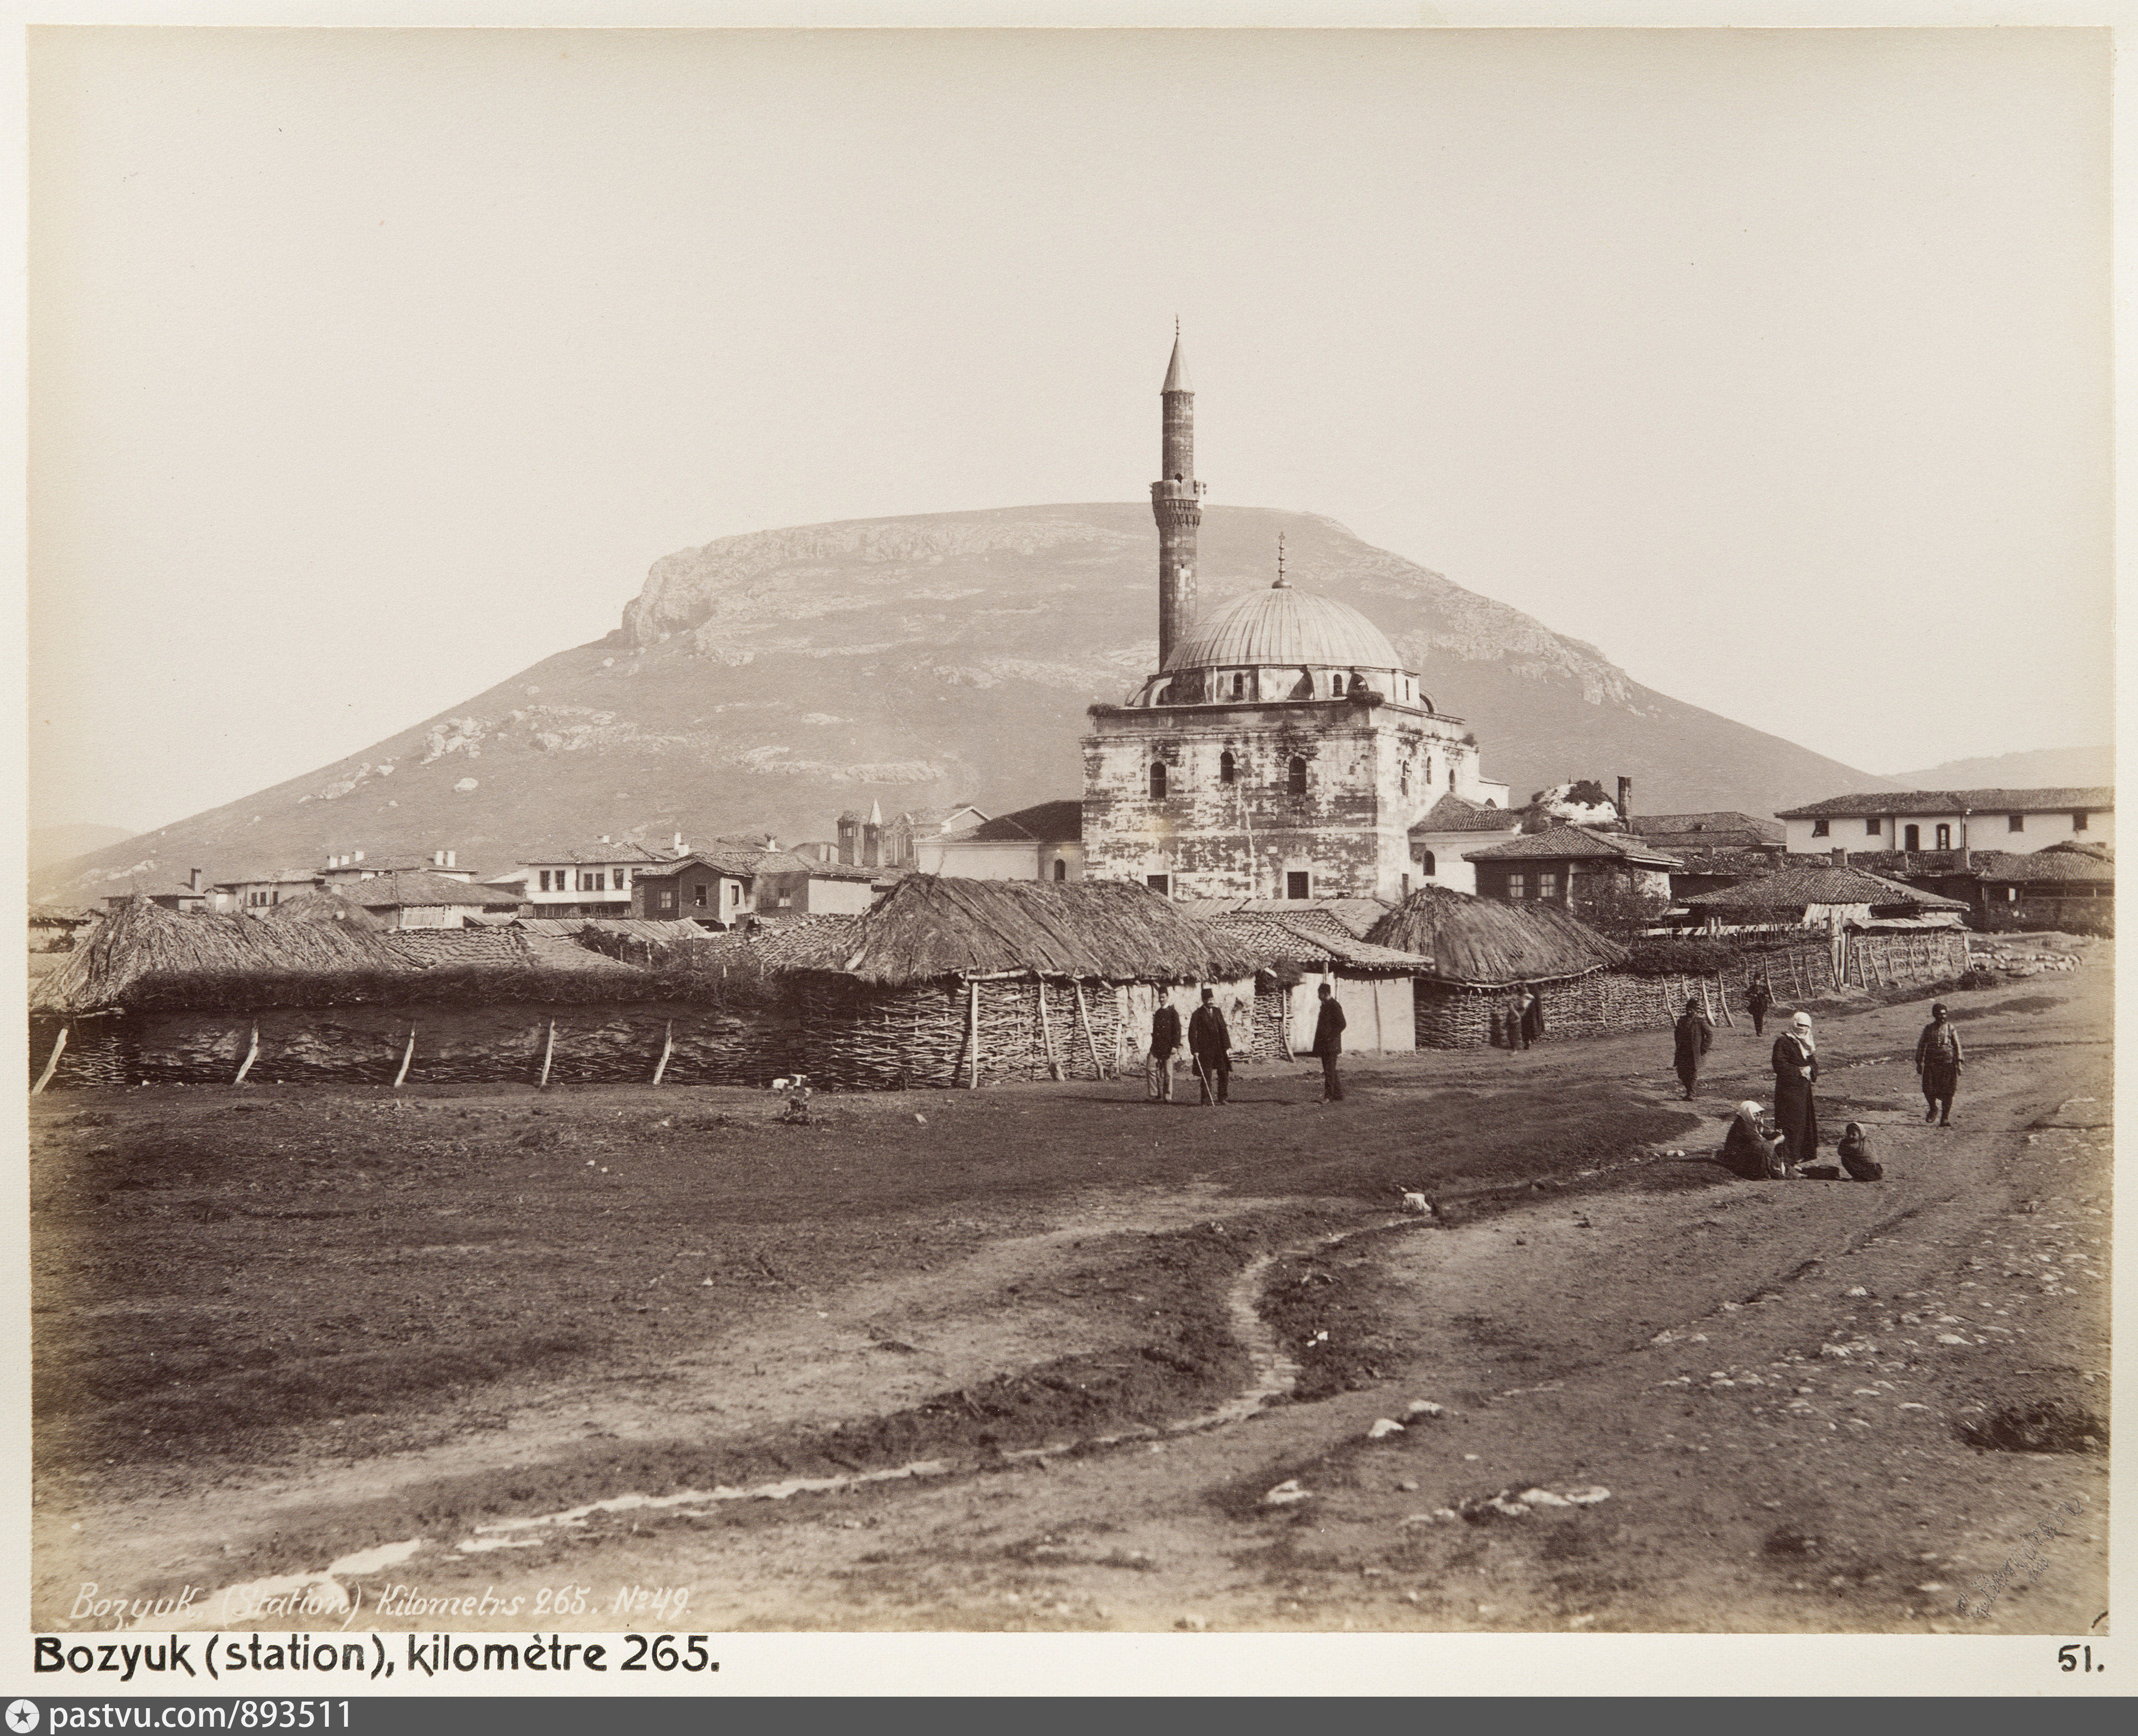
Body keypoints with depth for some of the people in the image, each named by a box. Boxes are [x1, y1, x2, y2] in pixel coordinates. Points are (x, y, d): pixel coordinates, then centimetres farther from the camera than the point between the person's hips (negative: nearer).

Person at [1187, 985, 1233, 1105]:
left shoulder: (1217, 1012, 11)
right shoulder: (1198, 1014, -3)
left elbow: (1223, 1030, 11)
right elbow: (1192, 1033, -5)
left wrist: (1228, 1047, 4)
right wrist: (1195, 1050, -12)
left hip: (1219, 1049, 5)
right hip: (1205, 1049, -5)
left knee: (1224, 1073, 3)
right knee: (1206, 1076, -1)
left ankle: (1221, 1098, 14)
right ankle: (1206, 1100, 6)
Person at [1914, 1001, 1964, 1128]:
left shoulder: (1950, 1028, 6)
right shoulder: (1929, 1029, 8)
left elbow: (1957, 1046, 8)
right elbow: (1921, 1046, 13)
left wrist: (1959, 1062, 1)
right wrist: (1919, 1063, 9)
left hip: (1948, 1062, -1)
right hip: (1931, 1063, 1)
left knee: (1947, 1091, -7)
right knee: (1929, 1089, -7)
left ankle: (1945, 1118, 0)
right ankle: (1934, 1109, 24)